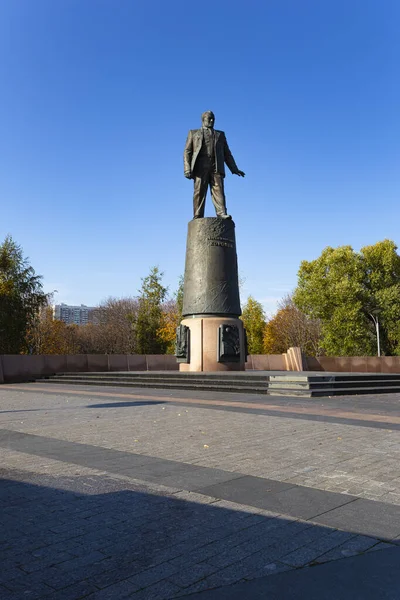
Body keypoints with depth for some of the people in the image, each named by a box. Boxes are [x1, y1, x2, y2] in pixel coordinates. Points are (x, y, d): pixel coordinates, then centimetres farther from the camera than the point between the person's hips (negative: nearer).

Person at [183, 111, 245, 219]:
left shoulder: (220, 135, 27)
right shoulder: (193, 133, 22)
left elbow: (227, 153, 22)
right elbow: (187, 152, 12)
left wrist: (234, 169, 10)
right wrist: (187, 169, -4)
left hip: (216, 167, 1)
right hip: (200, 167, -1)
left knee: (218, 190, -14)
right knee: (199, 192, -8)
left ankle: (222, 214, -25)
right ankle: (198, 217, -10)